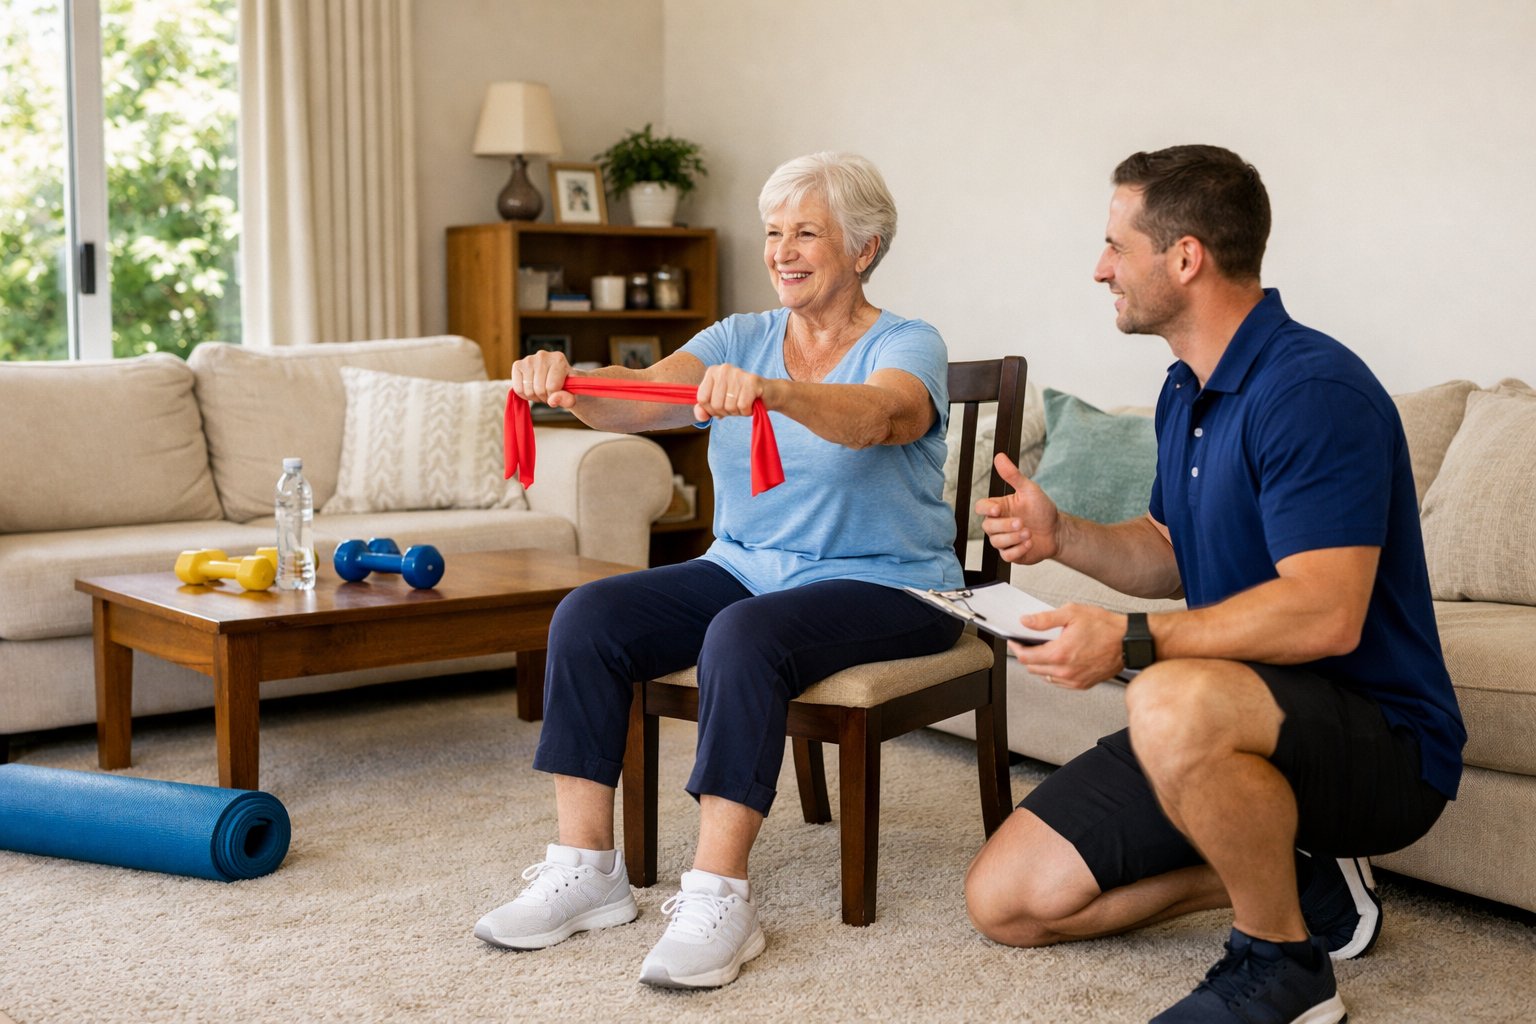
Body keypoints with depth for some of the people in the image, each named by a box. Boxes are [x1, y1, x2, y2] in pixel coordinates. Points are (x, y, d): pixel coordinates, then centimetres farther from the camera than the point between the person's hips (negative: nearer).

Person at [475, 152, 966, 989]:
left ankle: (717, 899, -30)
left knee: (745, 635, -35)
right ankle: (585, 869, -11)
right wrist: (564, 382, -30)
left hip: (881, 587, -5)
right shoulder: (741, 340, 11)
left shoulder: (906, 347, -4)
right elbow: (643, 395, -8)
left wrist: (773, 392, -48)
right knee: (587, 617, -16)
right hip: (743, 568, 6)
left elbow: (875, 416, -29)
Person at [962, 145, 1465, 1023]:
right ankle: (1293, 881, 10)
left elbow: (1327, 614, -29)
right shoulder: (1186, 391, 10)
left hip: (1378, 741, -9)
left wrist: (1133, 643, -29)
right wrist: (1063, 536, 1)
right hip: (1236, 718, 9)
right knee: (1007, 899, 2)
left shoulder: (1312, 389, -21)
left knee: (1176, 704, -42)